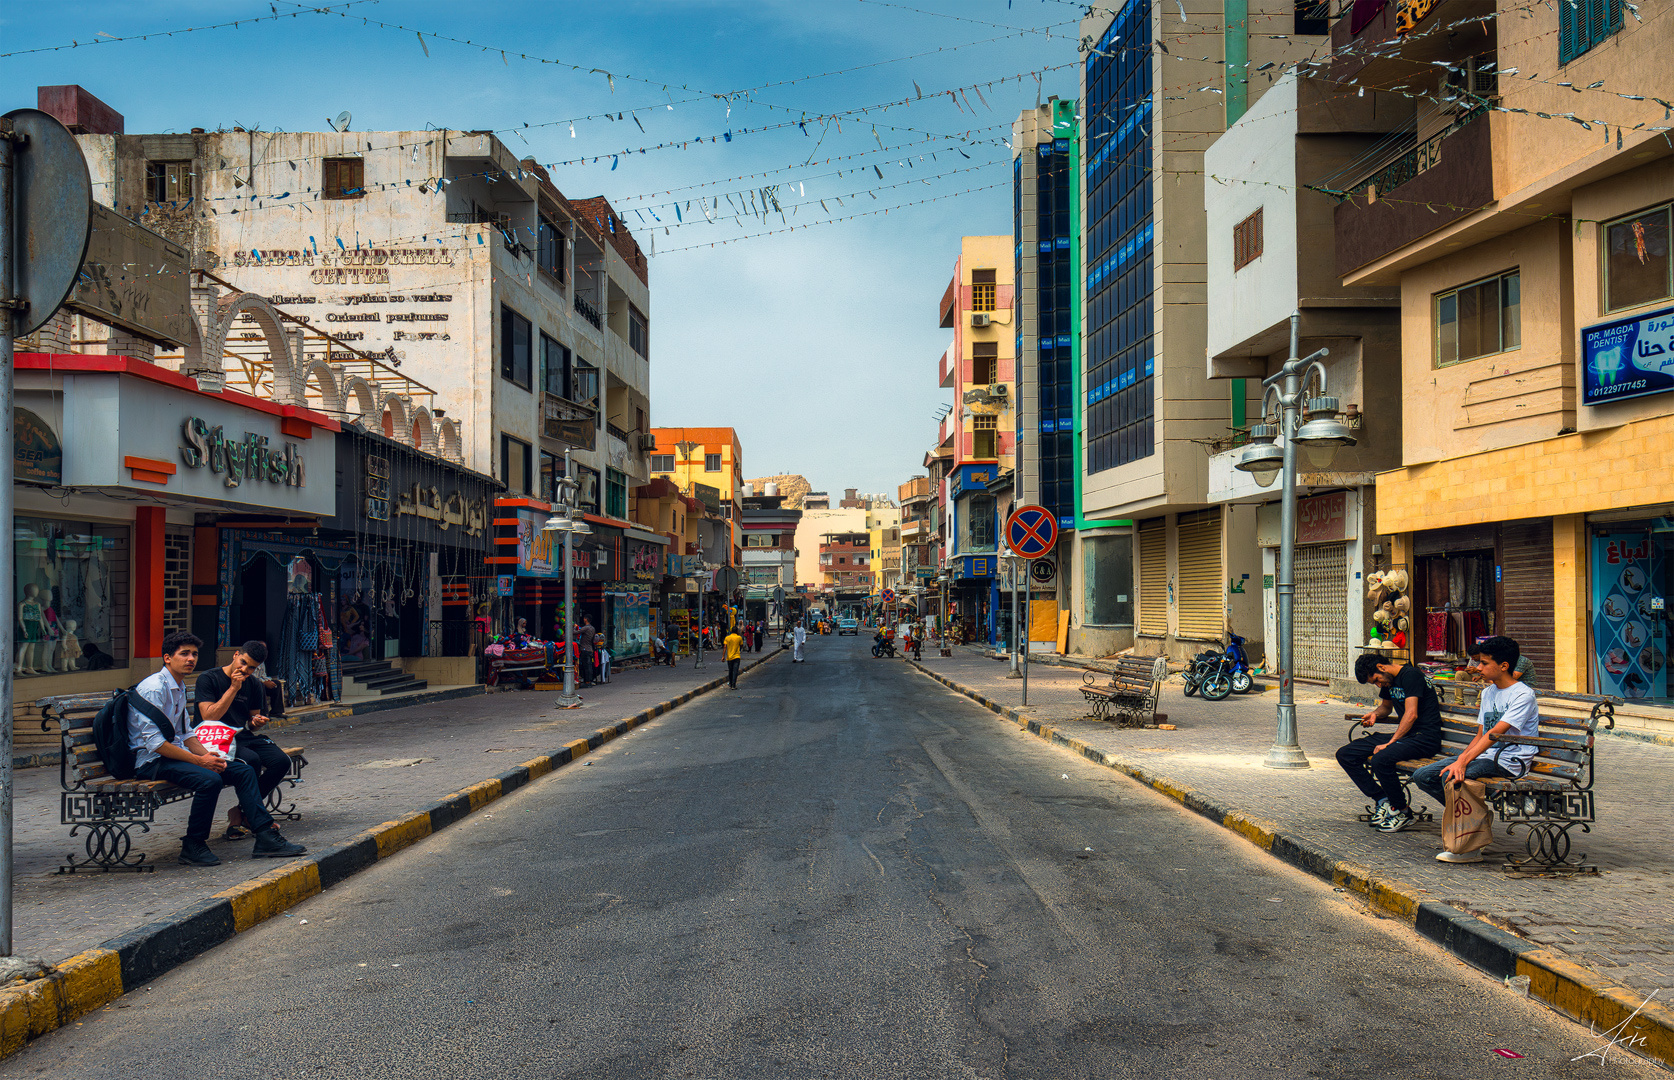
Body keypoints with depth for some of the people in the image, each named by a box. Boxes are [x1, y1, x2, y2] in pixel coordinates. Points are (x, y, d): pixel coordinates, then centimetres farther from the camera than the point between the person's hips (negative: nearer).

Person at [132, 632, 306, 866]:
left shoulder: (180, 688, 15)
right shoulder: (154, 688, -15)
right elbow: (154, 742, -22)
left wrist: (208, 755, 0)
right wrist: (199, 760, -20)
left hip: (175, 753, 9)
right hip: (151, 760, -9)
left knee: (244, 771, -4)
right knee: (209, 779, -33)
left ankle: (266, 836, -7)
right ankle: (192, 847, -15)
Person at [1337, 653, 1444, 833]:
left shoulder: (1411, 675, -14)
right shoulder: (1388, 681, 14)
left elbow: (1411, 715, -23)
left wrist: (1389, 743, -26)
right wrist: (1375, 714, 10)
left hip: (1423, 737, -9)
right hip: (1401, 735, 9)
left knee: (1380, 759, -36)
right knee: (1344, 754, -2)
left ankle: (1402, 811, -14)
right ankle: (1382, 800, 0)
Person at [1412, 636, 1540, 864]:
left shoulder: (1523, 694, -12)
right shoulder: (1488, 692, 15)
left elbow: (1496, 733, -24)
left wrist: (1463, 762, -32)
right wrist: (1458, 760, -3)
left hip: (1509, 761, -9)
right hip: (1485, 755, 9)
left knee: (1451, 778, -31)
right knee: (1422, 776, -5)